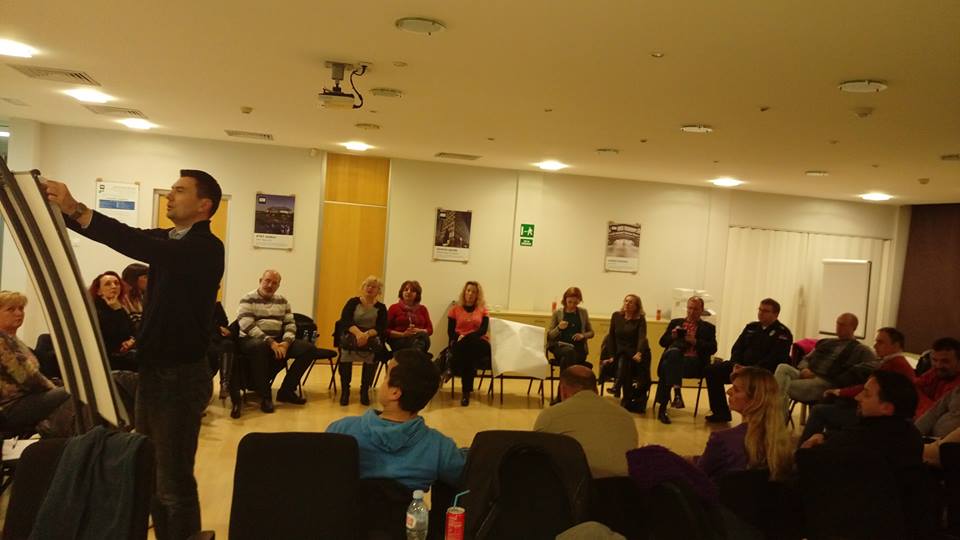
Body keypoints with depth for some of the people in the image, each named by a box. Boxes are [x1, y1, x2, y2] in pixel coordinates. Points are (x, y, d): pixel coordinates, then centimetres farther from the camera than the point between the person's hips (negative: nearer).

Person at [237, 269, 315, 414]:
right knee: (259, 346, -42)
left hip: (278, 341, 6)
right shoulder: (248, 299, -4)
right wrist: (270, 342, -25)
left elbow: (290, 324, 9)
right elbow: (247, 326, -17)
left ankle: (286, 390, -3)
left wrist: (286, 343, -13)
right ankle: (265, 395, -26)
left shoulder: (282, 301, 14)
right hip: (251, 340, -6)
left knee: (309, 349, -11)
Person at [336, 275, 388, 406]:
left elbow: (381, 329, -5)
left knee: (376, 345, -34)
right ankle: (345, 389, -25)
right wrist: (358, 333, -28)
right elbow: (345, 321, -8)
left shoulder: (381, 308, 8)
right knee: (347, 342, -35)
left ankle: (365, 389, -21)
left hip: (371, 337, 1)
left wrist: (367, 334, -26)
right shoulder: (353, 302, 6)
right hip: (351, 334, 0)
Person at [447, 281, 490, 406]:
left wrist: (466, 336, -19)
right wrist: (456, 340, -16)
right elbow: (450, 331, 7)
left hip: (479, 344, 0)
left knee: (468, 345, -37)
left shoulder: (483, 310, 12)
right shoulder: (455, 309, 14)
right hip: (460, 344, 0)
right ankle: (467, 390, -31)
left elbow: (483, 330, -3)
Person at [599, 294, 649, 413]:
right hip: (618, 353, 2)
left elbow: (642, 337, -16)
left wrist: (639, 353, -35)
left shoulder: (640, 320, 0)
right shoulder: (616, 316, 8)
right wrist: (611, 356, -5)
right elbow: (611, 337, 6)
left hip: (633, 354, -2)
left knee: (623, 361, -33)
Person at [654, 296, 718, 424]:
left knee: (667, 366, -35)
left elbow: (712, 349, 5)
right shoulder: (675, 322, 25)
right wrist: (672, 336, -2)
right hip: (674, 357, 2)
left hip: (694, 361, -2)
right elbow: (662, 342, 18)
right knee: (674, 352, -37)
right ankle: (677, 392, -43)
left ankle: (663, 408, -37)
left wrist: (695, 342, -9)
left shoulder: (708, 328, 19)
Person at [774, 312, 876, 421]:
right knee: (783, 368, -29)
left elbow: (872, 366, -9)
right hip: (807, 376, 5)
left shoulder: (860, 350, 10)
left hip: (826, 383, -5)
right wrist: (804, 369, -1)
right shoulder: (826, 342, 28)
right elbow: (806, 359, 27)